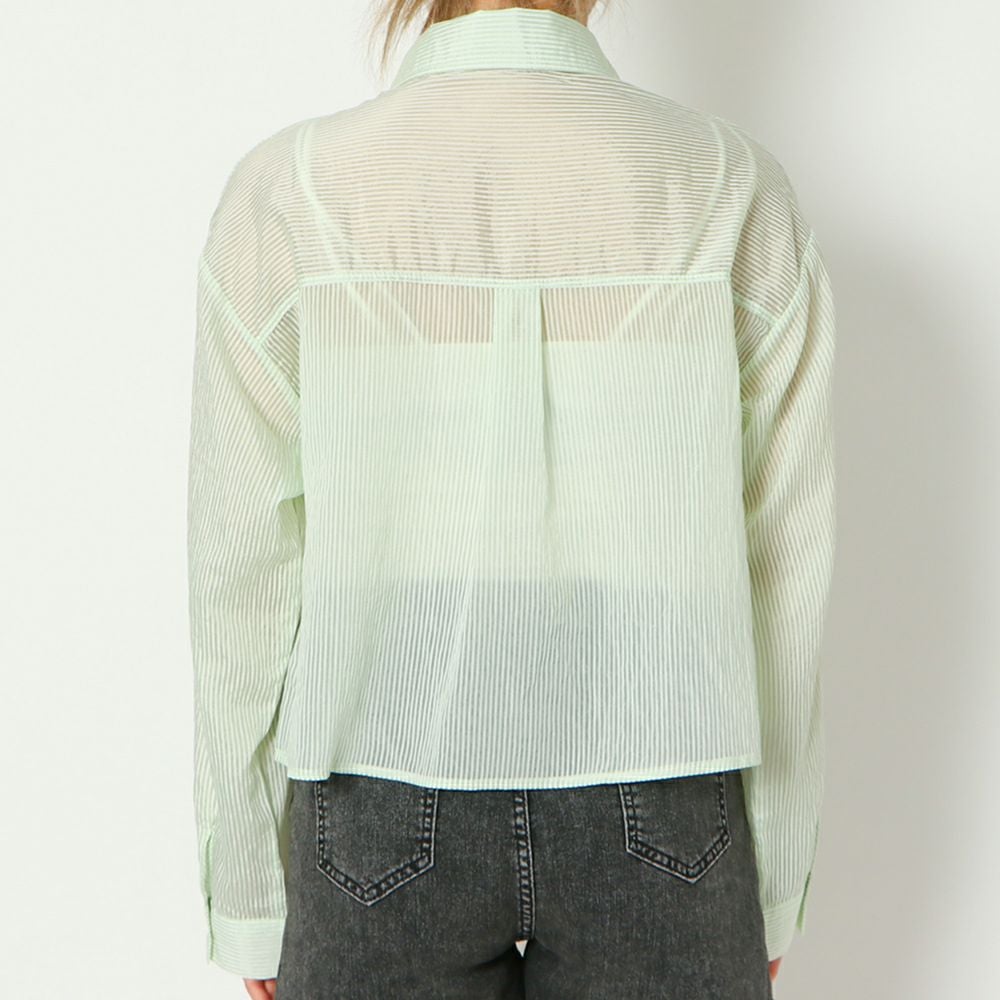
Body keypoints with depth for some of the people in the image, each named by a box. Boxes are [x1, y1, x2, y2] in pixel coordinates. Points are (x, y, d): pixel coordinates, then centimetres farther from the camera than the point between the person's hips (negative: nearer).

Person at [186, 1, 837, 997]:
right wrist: (773, 883, 10)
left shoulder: (284, 196, -10)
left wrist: (248, 897, 6)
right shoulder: (740, 191, -6)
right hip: (658, 821, 1)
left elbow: (247, 573, -7)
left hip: (387, 830, 0)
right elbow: (782, 567, -3)